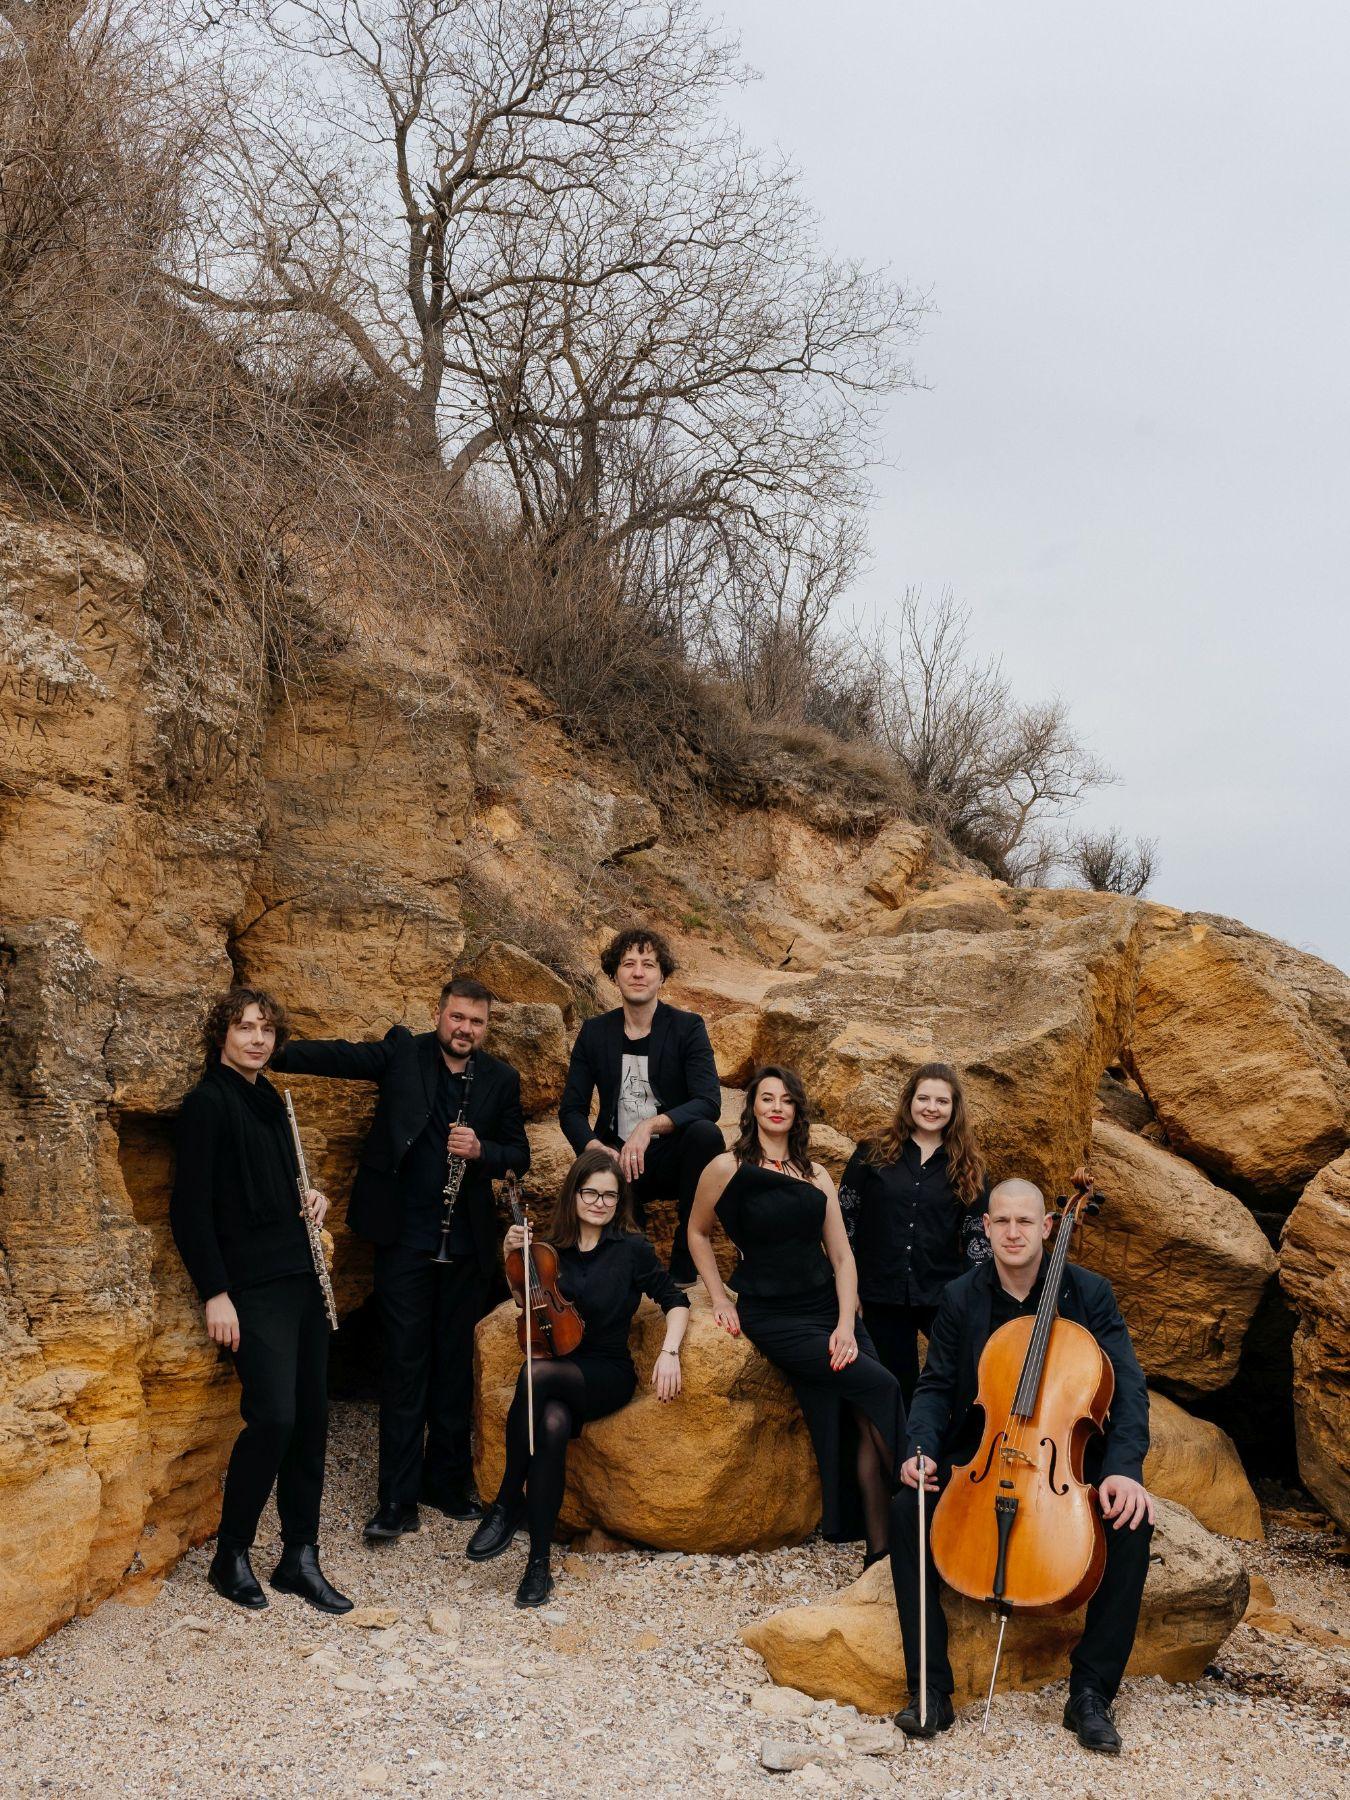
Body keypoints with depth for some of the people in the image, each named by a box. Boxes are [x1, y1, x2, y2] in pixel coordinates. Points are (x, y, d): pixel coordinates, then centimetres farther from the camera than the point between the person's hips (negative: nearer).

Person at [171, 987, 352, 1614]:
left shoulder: (268, 1099, 15)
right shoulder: (207, 1102, -8)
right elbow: (189, 1206, -12)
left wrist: (311, 1194, 6)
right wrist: (215, 1294, -16)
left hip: (300, 1279, 8)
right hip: (252, 1287, -8)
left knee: (311, 1417, 7)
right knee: (273, 1417, -14)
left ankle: (300, 1558, 17)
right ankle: (231, 1556, 4)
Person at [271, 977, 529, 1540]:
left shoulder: (501, 1079, 5)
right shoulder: (403, 1052, -1)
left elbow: (519, 1155, 7)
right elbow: (337, 1055, -14)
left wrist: (481, 1150, -14)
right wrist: (272, 1054, -28)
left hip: (466, 1243, 3)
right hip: (405, 1237, -2)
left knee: (455, 1362, 11)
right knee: (405, 1363, 0)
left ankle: (449, 1482, 26)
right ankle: (397, 1500, 7)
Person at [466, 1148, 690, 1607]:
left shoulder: (631, 1249, 0)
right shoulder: (551, 1247, 9)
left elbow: (675, 1301, 4)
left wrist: (669, 1351, -13)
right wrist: (512, 1257, 3)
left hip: (606, 1375, -3)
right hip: (556, 1372, 3)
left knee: (536, 1372, -36)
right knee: (553, 1423, -35)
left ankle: (508, 1502, -22)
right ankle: (539, 1562, -25)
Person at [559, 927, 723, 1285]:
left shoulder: (688, 1028, -4)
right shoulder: (594, 1033, 4)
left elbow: (709, 1103, -17)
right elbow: (571, 1110, 2)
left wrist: (651, 1124, -33)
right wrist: (596, 1148, -20)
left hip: (672, 1155, -1)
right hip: (617, 1161, 1)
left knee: (706, 1133, -34)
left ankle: (684, 1262, -18)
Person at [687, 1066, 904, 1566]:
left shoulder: (815, 1176, 11)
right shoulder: (728, 1167, -1)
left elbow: (842, 1256, 6)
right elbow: (697, 1232, 12)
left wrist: (846, 1324, -6)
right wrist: (720, 1299, 5)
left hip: (827, 1306, 4)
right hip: (772, 1315, -4)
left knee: (867, 1419, -14)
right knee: (880, 1387, -20)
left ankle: (882, 1547, -7)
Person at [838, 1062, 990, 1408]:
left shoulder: (965, 1167, 5)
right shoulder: (873, 1156, 1)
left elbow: (975, 1233, 8)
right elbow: (844, 1219, 4)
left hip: (942, 1297, 0)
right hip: (883, 1298, 0)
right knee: (901, 1391, 7)